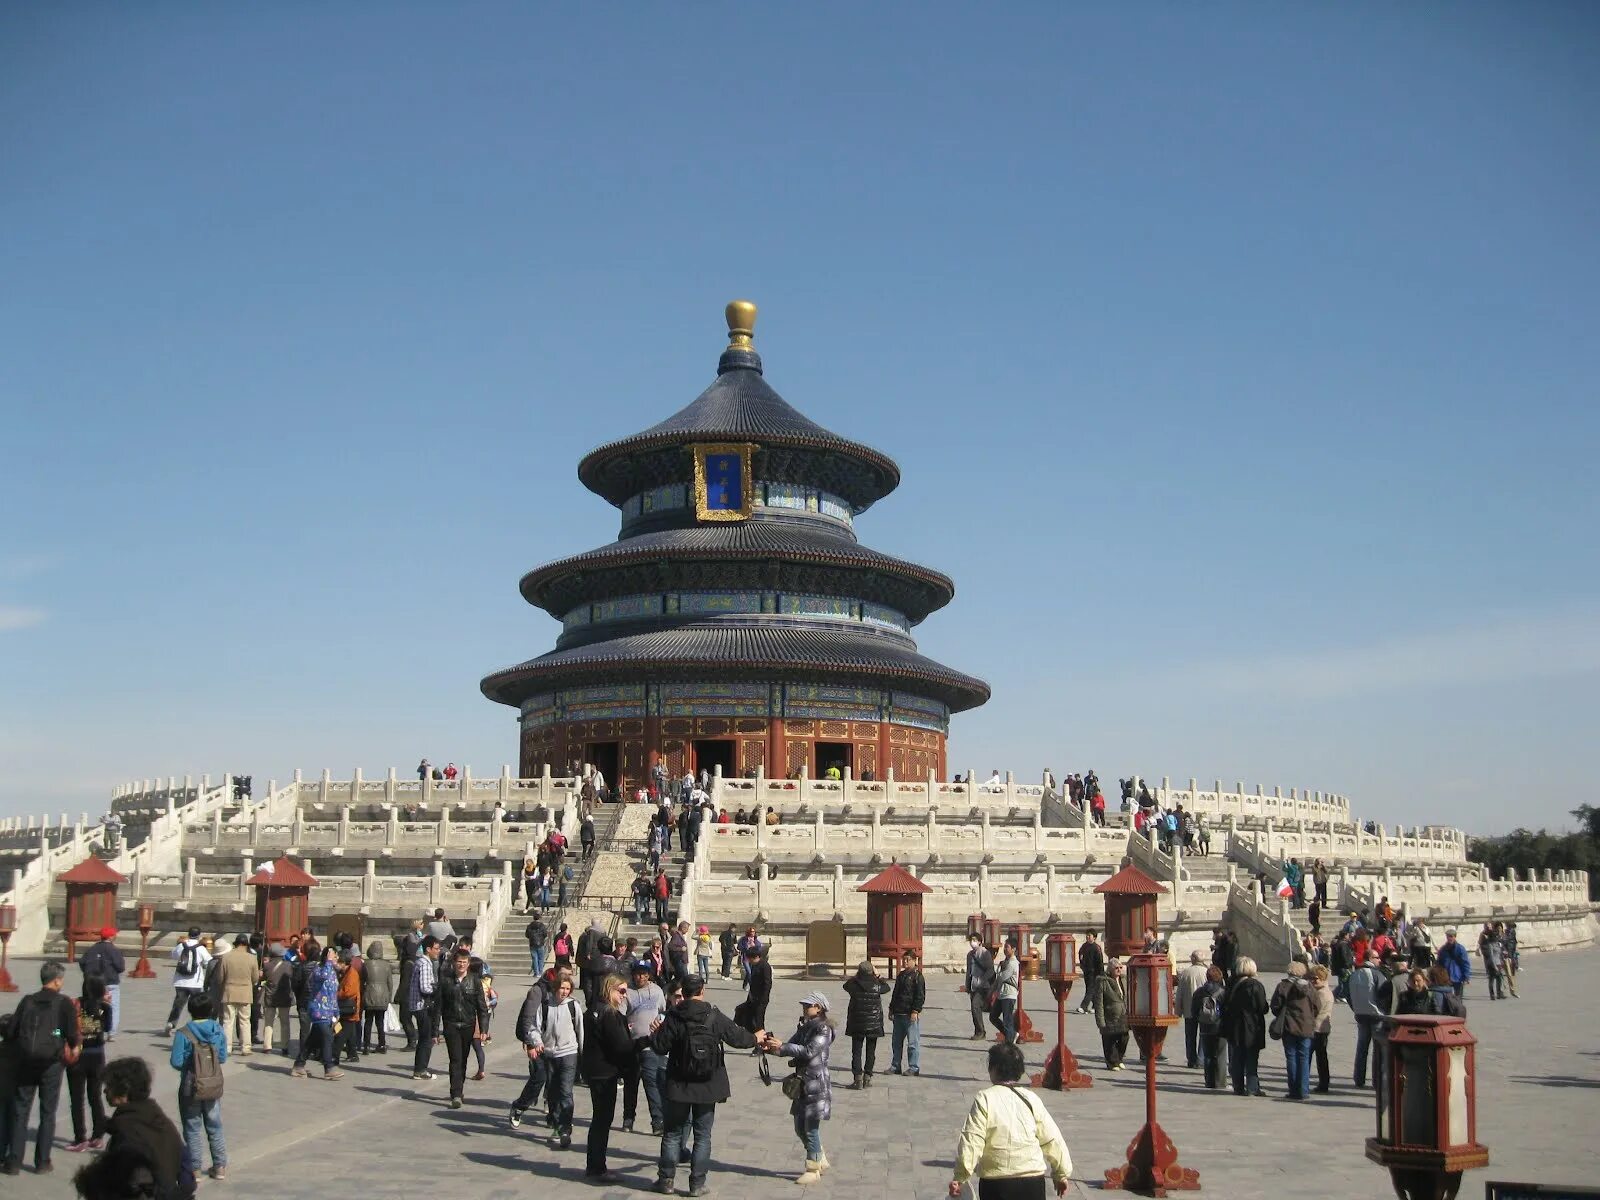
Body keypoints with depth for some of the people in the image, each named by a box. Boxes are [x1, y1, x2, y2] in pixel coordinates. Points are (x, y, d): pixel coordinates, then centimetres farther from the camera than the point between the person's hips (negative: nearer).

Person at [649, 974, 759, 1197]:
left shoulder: (674, 1018, -11)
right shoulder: (715, 1017, -6)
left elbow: (659, 1047, -10)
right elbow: (736, 1037, 2)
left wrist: (655, 1034, 12)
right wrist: (755, 1037, 22)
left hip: (678, 1086, -1)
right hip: (708, 1087, 1)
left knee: (672, 1133, 12)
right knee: (702, 1136, 9)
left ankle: (666, 1180, 16)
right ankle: (697, 1184, 9)